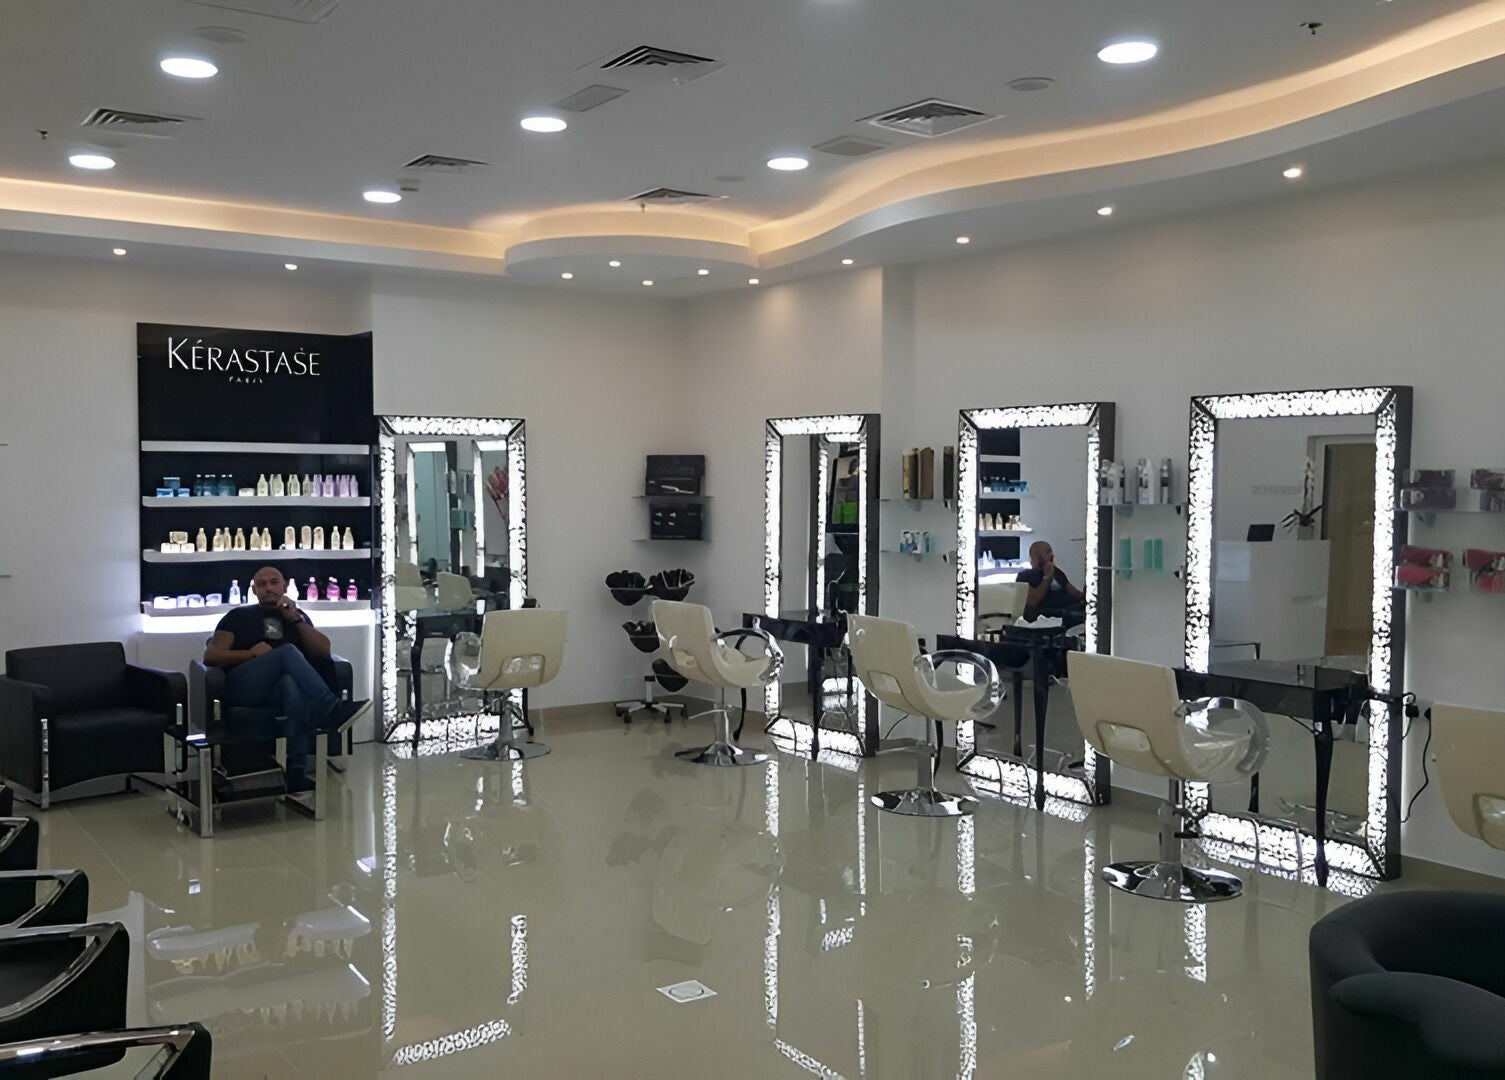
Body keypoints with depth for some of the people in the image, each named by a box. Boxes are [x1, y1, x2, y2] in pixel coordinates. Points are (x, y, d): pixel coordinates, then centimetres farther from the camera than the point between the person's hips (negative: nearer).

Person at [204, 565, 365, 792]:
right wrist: (251, 653, -7)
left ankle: (296, 772, -48)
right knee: (288, 651, -32)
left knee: (293, 684, -40)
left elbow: (323, 651, 12)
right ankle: (332, 710, -41)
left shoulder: (297, 614, 27)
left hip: (281, 688, 1)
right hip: (244, 687, -1)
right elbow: (210, 656, 8)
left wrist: (296, 619, 3)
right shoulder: (239, 616, 21)